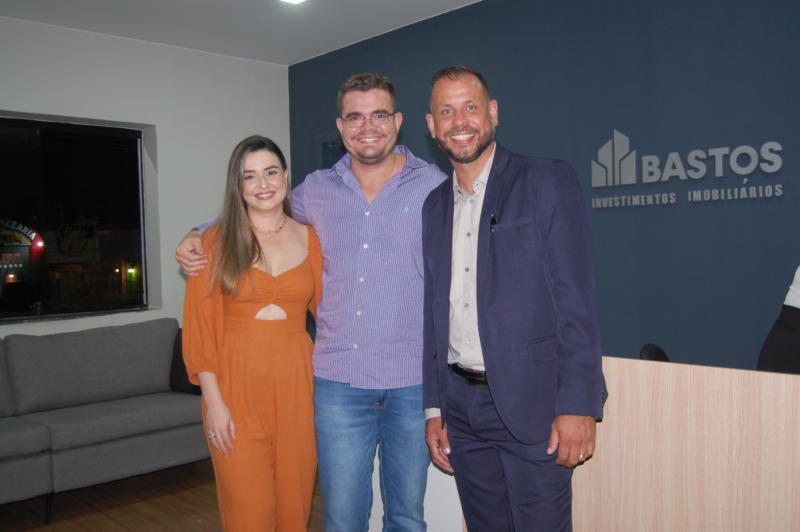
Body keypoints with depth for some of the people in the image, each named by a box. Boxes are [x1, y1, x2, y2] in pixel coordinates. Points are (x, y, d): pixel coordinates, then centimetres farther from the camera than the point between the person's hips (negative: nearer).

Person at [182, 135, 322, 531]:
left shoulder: (308, 238, 8)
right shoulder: (217, 241, 1)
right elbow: (199, 326, -2)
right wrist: (213, 401, -8)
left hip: (296, 383, 2)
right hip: (237, 383, -2)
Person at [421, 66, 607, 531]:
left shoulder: (548, 182, -4)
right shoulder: (433, 206, 11)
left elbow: (576, 300, -10)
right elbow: (434, 313, 13)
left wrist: (578, 405, -15)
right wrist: (433, 408, 11)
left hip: (531, 404, -5)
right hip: (460, 408, 5)